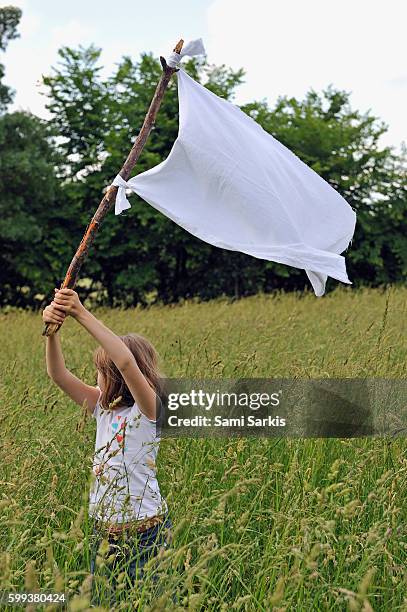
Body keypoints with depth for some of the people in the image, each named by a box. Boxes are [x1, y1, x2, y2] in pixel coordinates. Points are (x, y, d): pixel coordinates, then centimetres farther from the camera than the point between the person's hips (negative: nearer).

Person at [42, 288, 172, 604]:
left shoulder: (149, 410, -13)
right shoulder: (104, 408, 8)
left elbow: (126, 363, -30)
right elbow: (59, 374, 1)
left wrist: (83, 314, -30)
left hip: (145, 531, -7)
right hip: (103, 531, 7)